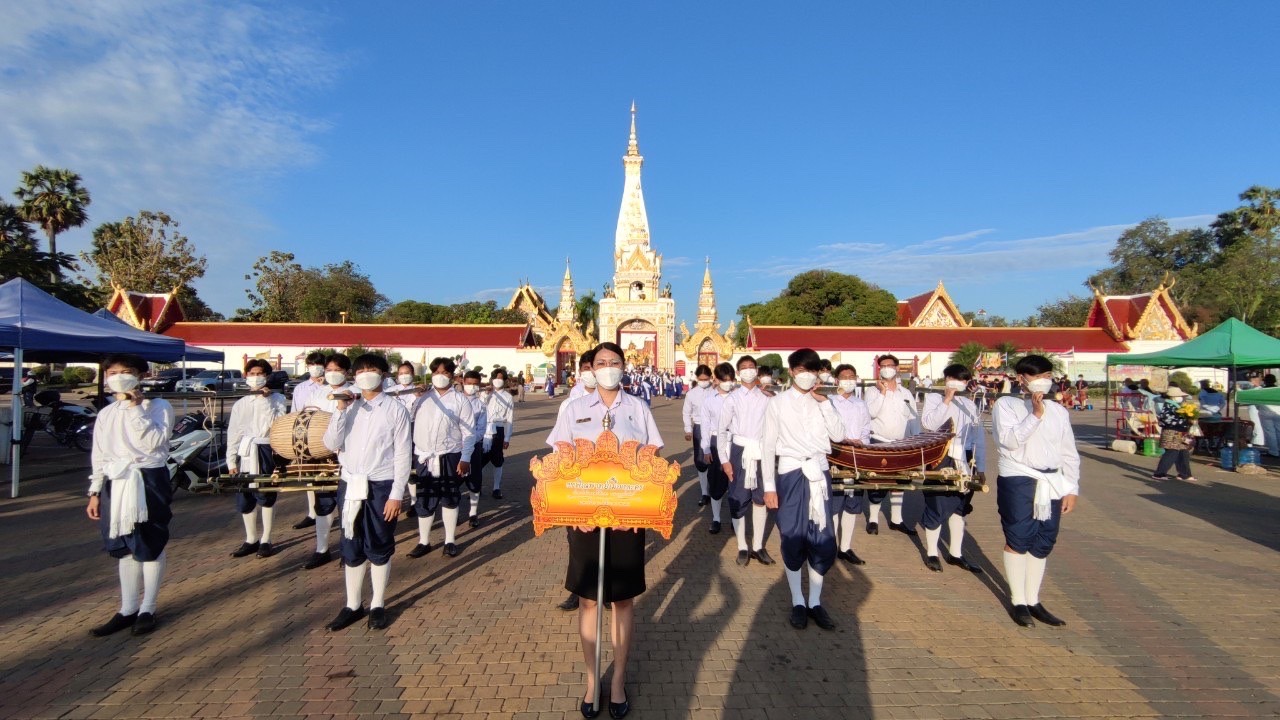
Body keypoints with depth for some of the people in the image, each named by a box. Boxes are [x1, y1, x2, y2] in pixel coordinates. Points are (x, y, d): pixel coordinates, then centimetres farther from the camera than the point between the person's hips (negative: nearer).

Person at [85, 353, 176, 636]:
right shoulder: (106, 414, 11)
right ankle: (128, 609, 23)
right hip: (116, 484, 5)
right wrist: (95, 493, 10)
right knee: (124, 547, 13)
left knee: (151, 545, 4)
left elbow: (152, 442, -20)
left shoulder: (159, 407, -5)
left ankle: (147, 609, 16)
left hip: (149, 482, -5)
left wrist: (135, 408, -16)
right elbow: (99, 456, 14)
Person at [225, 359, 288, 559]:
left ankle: (265, 540, 16)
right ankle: (251, 539, 21)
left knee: (267, 497, 4)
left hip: (267, 452, -3)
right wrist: (231, 461, 4)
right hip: (245, 453, 3)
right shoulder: (240, 404, 11)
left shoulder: (277, 398, 2)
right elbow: (233, 434, 10)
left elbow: (275, 424, -13)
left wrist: (265, 400, -13)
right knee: (244, 499, 6)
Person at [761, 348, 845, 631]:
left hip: (819, 473, 3)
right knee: (792, 539, 5)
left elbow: (838, 435, -3)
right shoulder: (778, 404, -1)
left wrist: (825, 403, -8)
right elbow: (768, 446, -2)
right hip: (791, 473, -3)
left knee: (823, 540, 5)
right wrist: (769, 486, -5)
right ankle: (797, 602, 20)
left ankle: (815, 602, 20)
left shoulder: (822, 403, 9)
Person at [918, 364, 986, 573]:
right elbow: (928, 423, -20)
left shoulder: (969, 405, 8)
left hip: (964, 462, 5)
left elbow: (978, 438, 10)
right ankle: (931, 552, 16)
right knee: (937, 507, 0)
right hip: (939, 461, -5)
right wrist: (947, 400, -18)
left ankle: (955, 554, 25)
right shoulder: (933, 398, -2)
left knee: (959, 507, 12)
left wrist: (980, 468, 7)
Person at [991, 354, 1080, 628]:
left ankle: (1033, 601, 19)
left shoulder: (1059, 411, 13)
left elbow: (1069, 454, 14)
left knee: (1043, 543, 7)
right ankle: (1018, 602, 9)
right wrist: (1035, 415, -15)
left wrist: (1071, 489, 9)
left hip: (1052, 483, 5)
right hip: (1017, 480, -4)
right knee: (1018, 540, -3)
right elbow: (1009, 439, -14)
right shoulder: (1006, 405, 1)